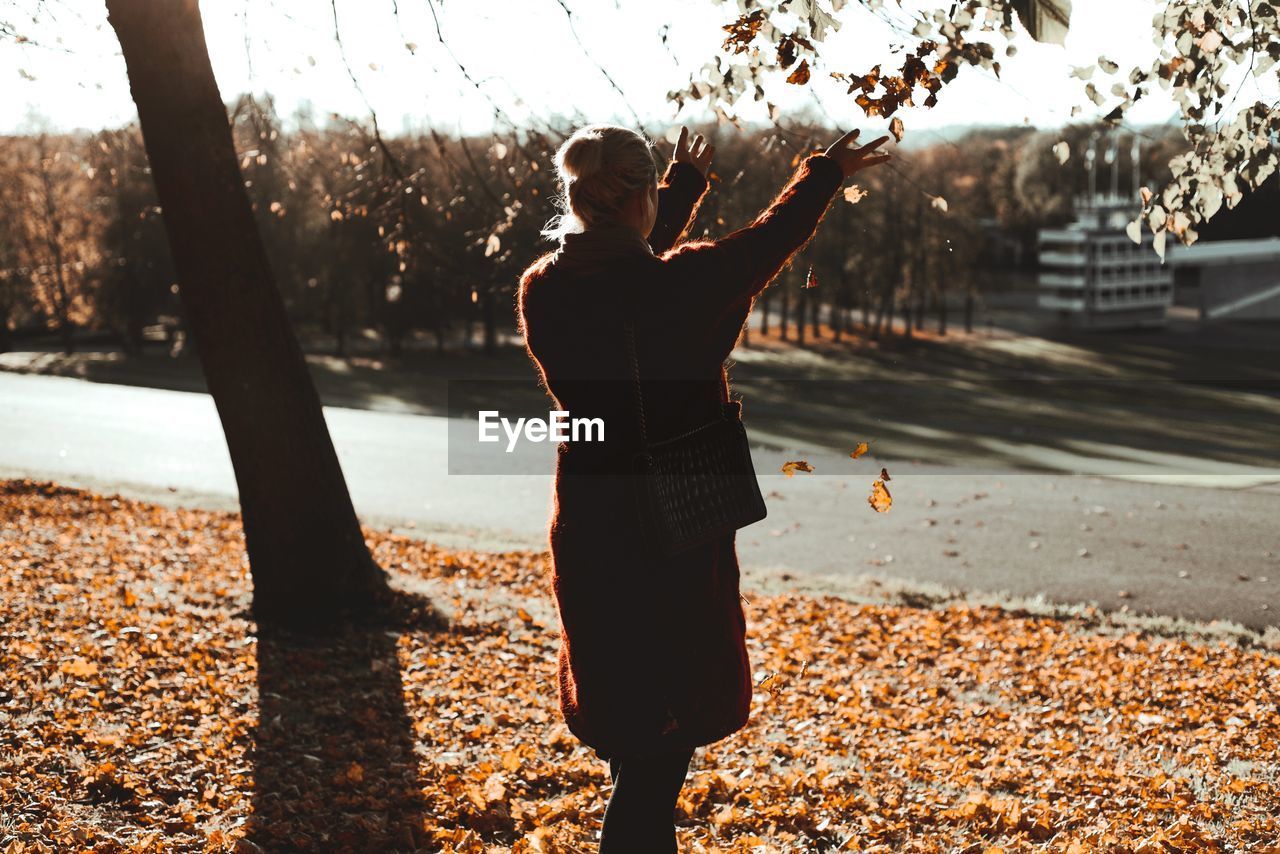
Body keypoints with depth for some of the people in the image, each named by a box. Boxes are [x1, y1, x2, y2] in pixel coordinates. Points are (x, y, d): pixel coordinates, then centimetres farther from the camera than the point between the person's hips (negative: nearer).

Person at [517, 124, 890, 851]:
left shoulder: (543, 292, -5)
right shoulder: (680, 285, -20)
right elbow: (767, 242, -1)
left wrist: (685, 187, 30)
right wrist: (828, 173, 18)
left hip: (587, 535, 6)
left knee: (627, 729, 22)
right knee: (662, 742, 6)